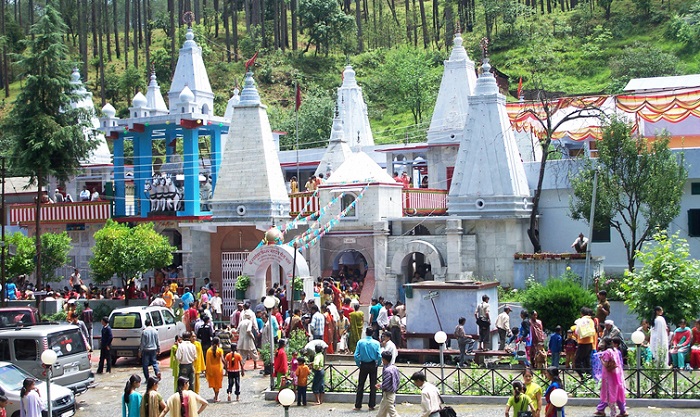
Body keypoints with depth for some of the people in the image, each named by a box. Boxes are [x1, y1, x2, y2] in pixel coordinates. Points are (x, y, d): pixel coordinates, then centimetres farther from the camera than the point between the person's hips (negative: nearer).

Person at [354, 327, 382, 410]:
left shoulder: (360, 342, -7)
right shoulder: (376, 343, -7)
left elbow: (356, 355, -9)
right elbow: (379, 356, -10)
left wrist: (358, 364, 5)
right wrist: (378, 364, 7)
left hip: (363, 365, 0)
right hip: (373, 365, 0)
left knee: (360, 385, 7)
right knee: (373, 385, 7)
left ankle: (358, 405, 7)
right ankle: (371, 405, 8)